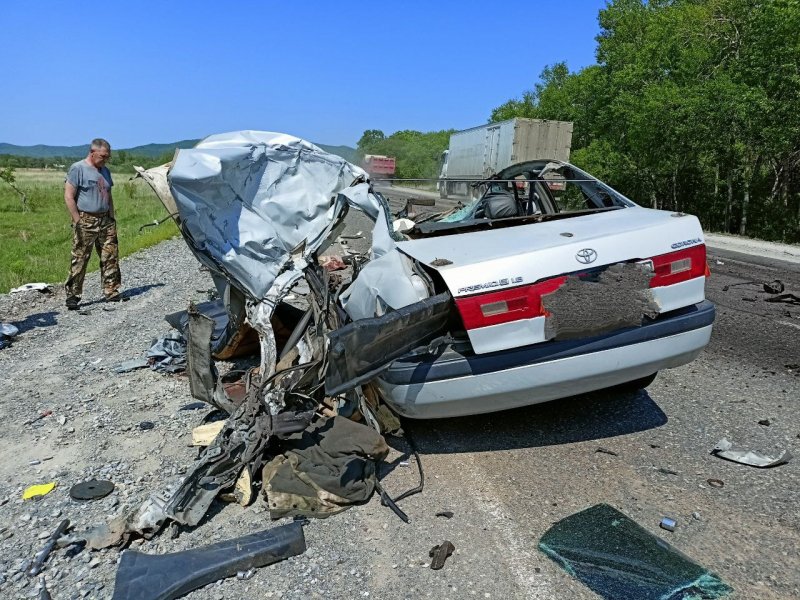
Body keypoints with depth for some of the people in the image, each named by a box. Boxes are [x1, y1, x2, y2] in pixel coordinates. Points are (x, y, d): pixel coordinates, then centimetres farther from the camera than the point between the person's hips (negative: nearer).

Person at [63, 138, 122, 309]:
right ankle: (72, 295, 3)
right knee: (79, 259, -5)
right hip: (86, 221, -7)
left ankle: (111, 292, 13)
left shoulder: (105, 171, 16)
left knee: (110, 258, 6)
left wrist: (111, 218, 14)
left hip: (105, 220, 7)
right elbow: (69, 196, -10)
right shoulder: (78, 169, -6)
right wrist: (78, 221, -14)